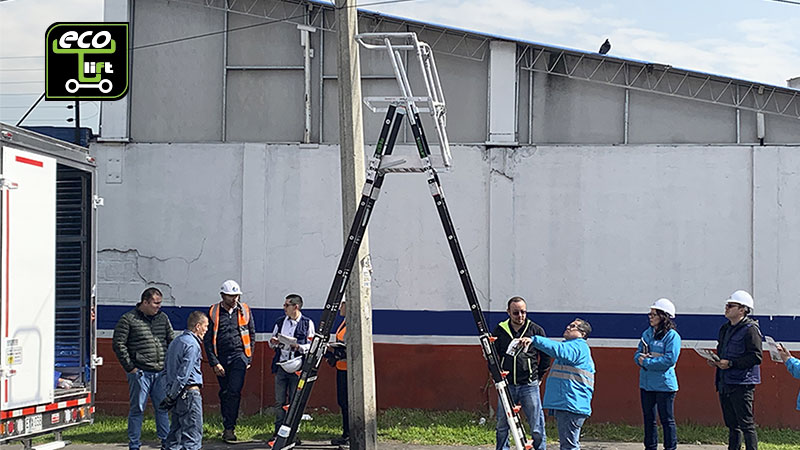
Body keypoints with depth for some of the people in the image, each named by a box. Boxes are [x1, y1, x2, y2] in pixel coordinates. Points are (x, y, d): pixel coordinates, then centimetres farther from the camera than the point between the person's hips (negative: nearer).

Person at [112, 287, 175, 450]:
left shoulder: (163, 318, 11)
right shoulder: (128, 319, -5)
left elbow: (171, 341, 20)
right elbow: (118, 344, -5)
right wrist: (130, 367, -8)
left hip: (161, 372, 5)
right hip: (140, 372, -5)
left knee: (163, 408, 9)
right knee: (137, 409, 1)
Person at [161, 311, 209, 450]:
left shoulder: (176, 341, 16)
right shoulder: (192, 345, -12)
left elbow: (169, 369, 17)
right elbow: (183, 374, -17)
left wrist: (171, 394, 16)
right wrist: (172, 396, -15)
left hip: (177, 394, 9)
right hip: (189, 392, -9)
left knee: (176, 432, 12)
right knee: (193, 433, -8)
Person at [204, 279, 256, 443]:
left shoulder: (244, 310, 6)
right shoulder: (214, 312, 1)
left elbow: (252, 335, 13)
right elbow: (207, 339, 1)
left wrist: (249, 359, 7)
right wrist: (214, 362, -5)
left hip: (239, 355, -1)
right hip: (221, 358, 1)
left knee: (234, 391, -15)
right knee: (224, 393, 10)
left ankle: (229, 428, -14)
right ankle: (227, 426, 21)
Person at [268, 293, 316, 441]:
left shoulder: (308, 323, 1)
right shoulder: (280, 322, 13)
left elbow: (312, 345, 0)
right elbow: (271, 344, 21)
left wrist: (299, 347, -17)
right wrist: (273, 342, -2)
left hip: (297, 367, -4)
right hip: (281, 366, 4)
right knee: (280, 401, 4)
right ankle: (278, 431, 11)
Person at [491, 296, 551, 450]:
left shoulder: (536, 330, 1)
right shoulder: (499, 330, 4)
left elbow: (546, 357, 11)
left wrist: (538, 376, 9)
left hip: (529, 386, -1)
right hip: (506, 385, 2)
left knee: (537, 427, -2)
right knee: (502, 427, 6)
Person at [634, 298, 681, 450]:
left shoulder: (672, 336, -9)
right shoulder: (647, 334, 13)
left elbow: (669, 359, -17)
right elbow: (637, 355, 15)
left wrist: (647, 362, -14)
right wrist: (641, 357, -10)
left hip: (664, 385, -7)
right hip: (646, 383, 7)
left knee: (667, 419, 0)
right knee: (648, 418, 12)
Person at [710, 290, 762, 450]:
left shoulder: (750, 329, -9)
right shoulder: (725, 328, 19)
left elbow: (756, 357, -16)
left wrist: (731, 363, -19)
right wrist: (716, 361, 9)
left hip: (742, 384, -9)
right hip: (725, 383, 9)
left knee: (746, 424, -9)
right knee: (732, 425, 13)